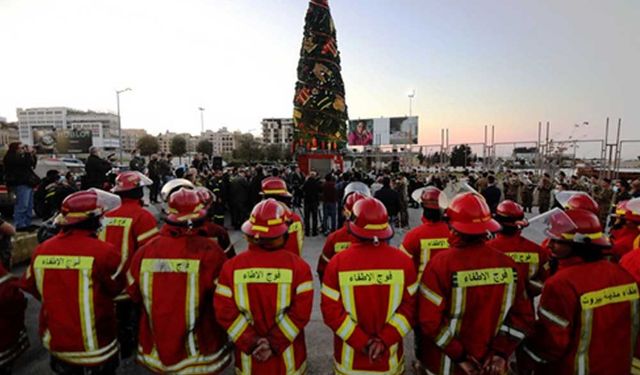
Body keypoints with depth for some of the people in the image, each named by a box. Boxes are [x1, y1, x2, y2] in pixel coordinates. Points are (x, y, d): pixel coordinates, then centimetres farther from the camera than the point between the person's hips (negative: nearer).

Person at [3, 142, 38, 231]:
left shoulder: (18, 157, 21)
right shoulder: (10, 158, -10)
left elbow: (32, 164, 23)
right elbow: (26, 163, -23)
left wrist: (33, 155, 11)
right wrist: (28, 153, -11)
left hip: (26, 183, 10)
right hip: (21, 184, -10)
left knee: (29, 206, 12)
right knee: (22, 206, -12)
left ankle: (27, 224, 18)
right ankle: (20, 225, -10)